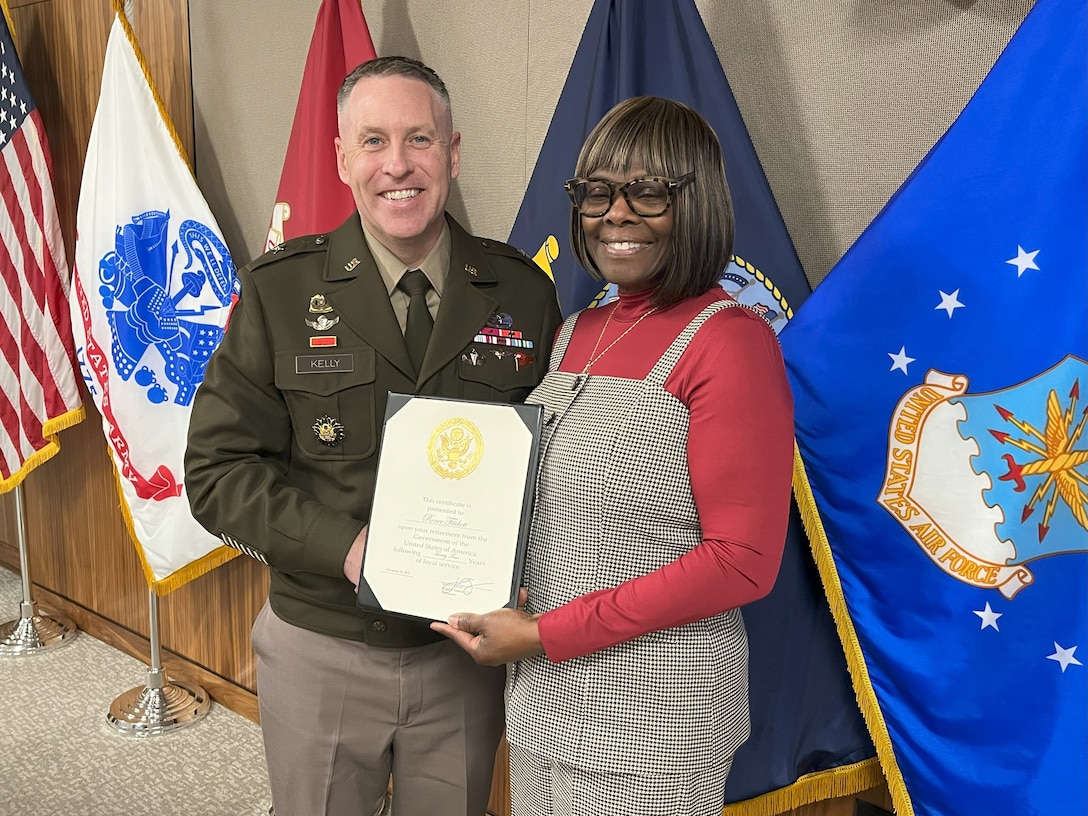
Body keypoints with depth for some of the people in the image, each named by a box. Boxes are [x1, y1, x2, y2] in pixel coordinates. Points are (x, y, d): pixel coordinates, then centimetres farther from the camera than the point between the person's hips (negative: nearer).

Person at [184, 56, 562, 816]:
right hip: (320, 651, -1)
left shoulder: (522, 291, -3)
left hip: (466, 651, 1)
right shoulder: (280, 290, -6)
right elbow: (219, 469, -7)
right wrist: (344, 546, -21)